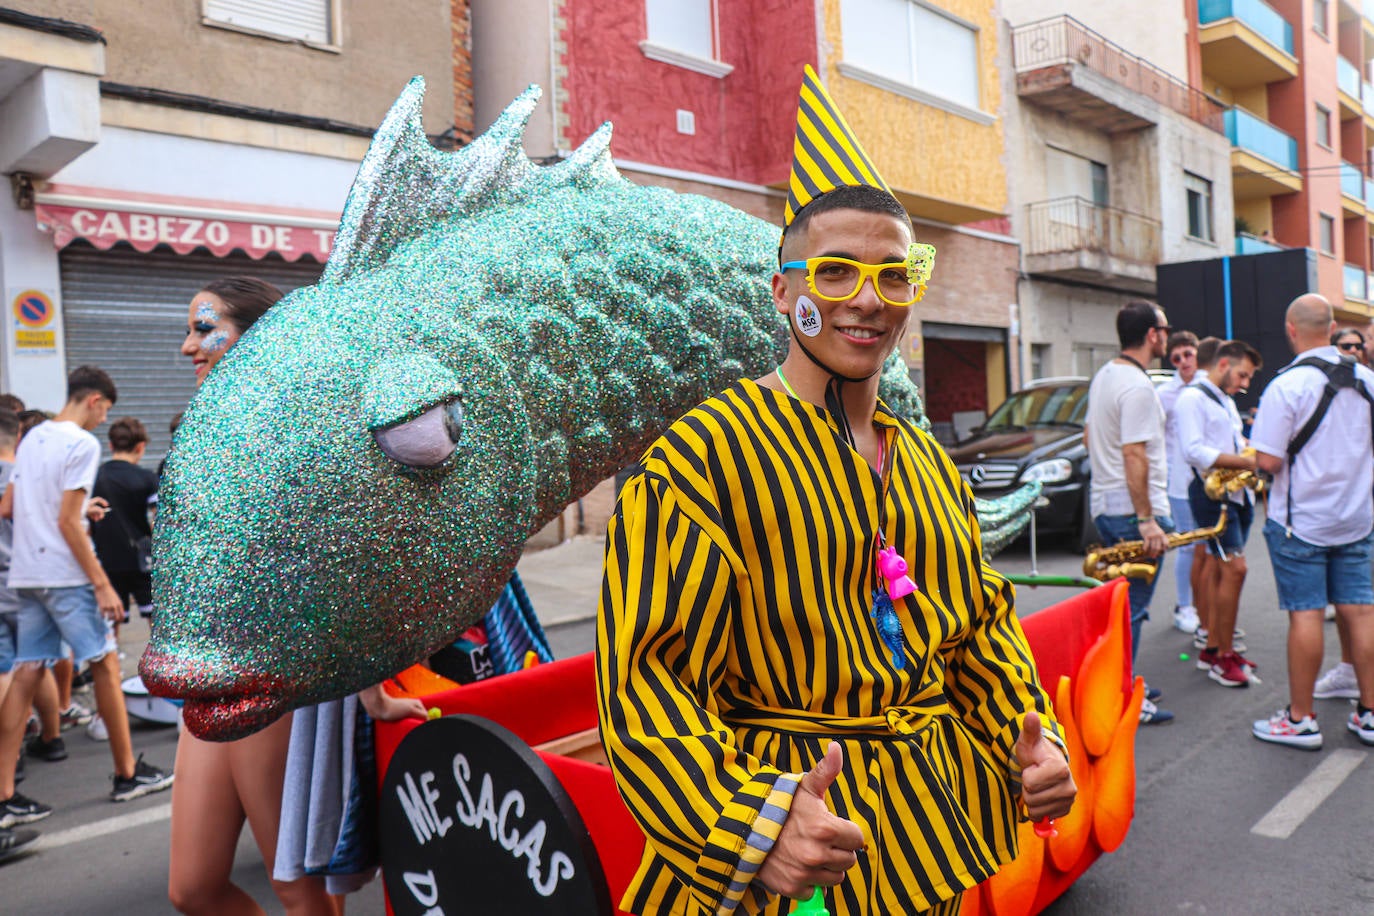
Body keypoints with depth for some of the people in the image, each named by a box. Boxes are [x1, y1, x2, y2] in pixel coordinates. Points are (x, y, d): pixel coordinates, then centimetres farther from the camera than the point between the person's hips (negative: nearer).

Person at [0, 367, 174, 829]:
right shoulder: (83, 444, -12)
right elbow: (68, 523, -17)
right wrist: (101, 583, -15)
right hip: (65, 575, -8)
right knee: (105, 665, 4)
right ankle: (127, 773, 14)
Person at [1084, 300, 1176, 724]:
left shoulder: (1104, 376, 11)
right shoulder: (1137, 387, -18)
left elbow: (1089, 435, 20)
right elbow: (1134, 457, -23)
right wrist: (1147, 520, -22)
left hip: (1105, 506, 10)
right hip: (1133, 510, -10)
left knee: (1121, 601, 18)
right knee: (1132, 607, -3)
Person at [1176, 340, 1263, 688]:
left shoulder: (1226, 400, 22)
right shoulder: (1192, 397, -10)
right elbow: (1193, 451, -20)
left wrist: (1250, 450, 7)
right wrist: (1245, 461, -20)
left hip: (1236, 493, 9)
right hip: (1211, 493, -9)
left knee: (1218, 568, 11)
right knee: (1234, 568, -12)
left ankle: (1212, 649, 18)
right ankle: (1224, 657, -3)